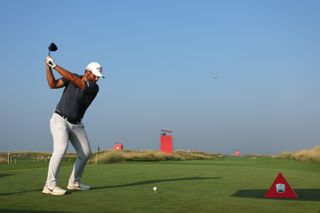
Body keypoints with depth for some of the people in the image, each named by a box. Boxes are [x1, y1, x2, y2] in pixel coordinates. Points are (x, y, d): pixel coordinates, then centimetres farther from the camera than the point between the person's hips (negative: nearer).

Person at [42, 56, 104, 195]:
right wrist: (48, 66, -18)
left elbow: (73, 79, -20)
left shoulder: (94, 87, -8)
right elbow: (53, 84, -9)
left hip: (76, 124, 3)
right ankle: (50, 186, -24)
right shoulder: (72, 77, 0)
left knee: (85, 153, 4)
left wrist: (55, 65, -20)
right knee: (61, 148, -25)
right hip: (60, 120, -3)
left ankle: (74, 183, 23)